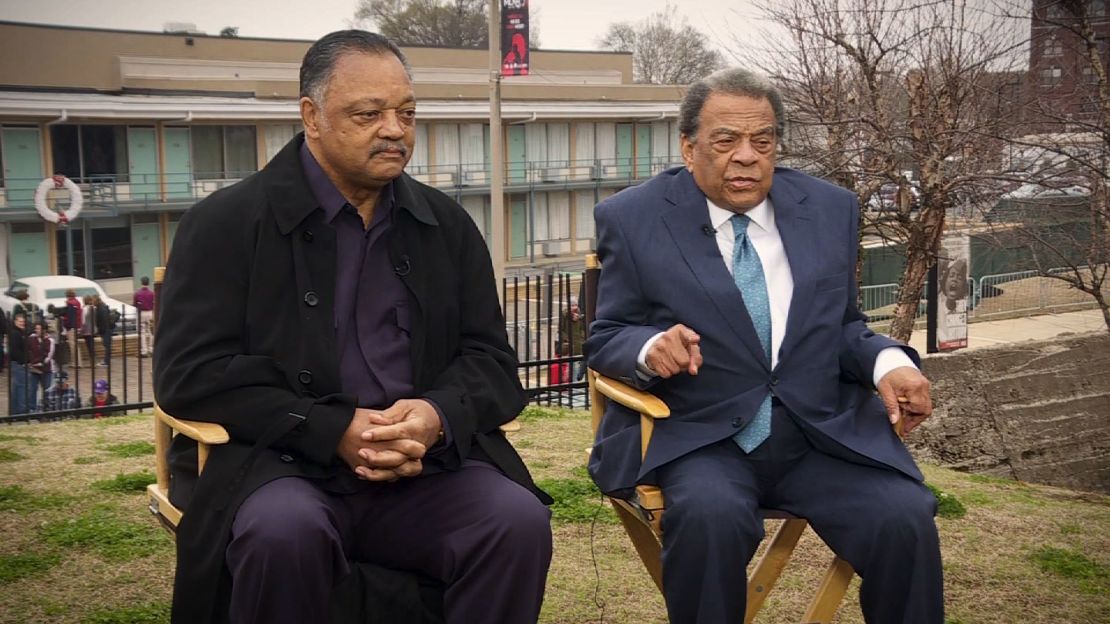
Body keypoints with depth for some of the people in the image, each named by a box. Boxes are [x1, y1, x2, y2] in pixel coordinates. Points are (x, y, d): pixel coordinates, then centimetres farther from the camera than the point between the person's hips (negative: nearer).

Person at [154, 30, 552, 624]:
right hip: (279, 462, -3)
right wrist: (333, 431, -18)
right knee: (283, 532, -36)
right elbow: (188, 371, -8)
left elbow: (491, 357, 10)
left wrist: (438, 416, -15)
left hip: (423, 467, 3)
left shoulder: (447, 224, 12)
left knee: (520, 522, -25)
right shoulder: (227, 222, 0)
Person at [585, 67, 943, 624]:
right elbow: (605, 340, 2)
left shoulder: (830, 209, 9)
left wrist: (887, 363, -7)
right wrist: (650, 347, -21)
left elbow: (840, 327, 15)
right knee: (709, 516, -33)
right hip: (697, 436, -2)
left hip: (823, 432, 3)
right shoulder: (634, 219, 0)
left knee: (906, 519, -22)